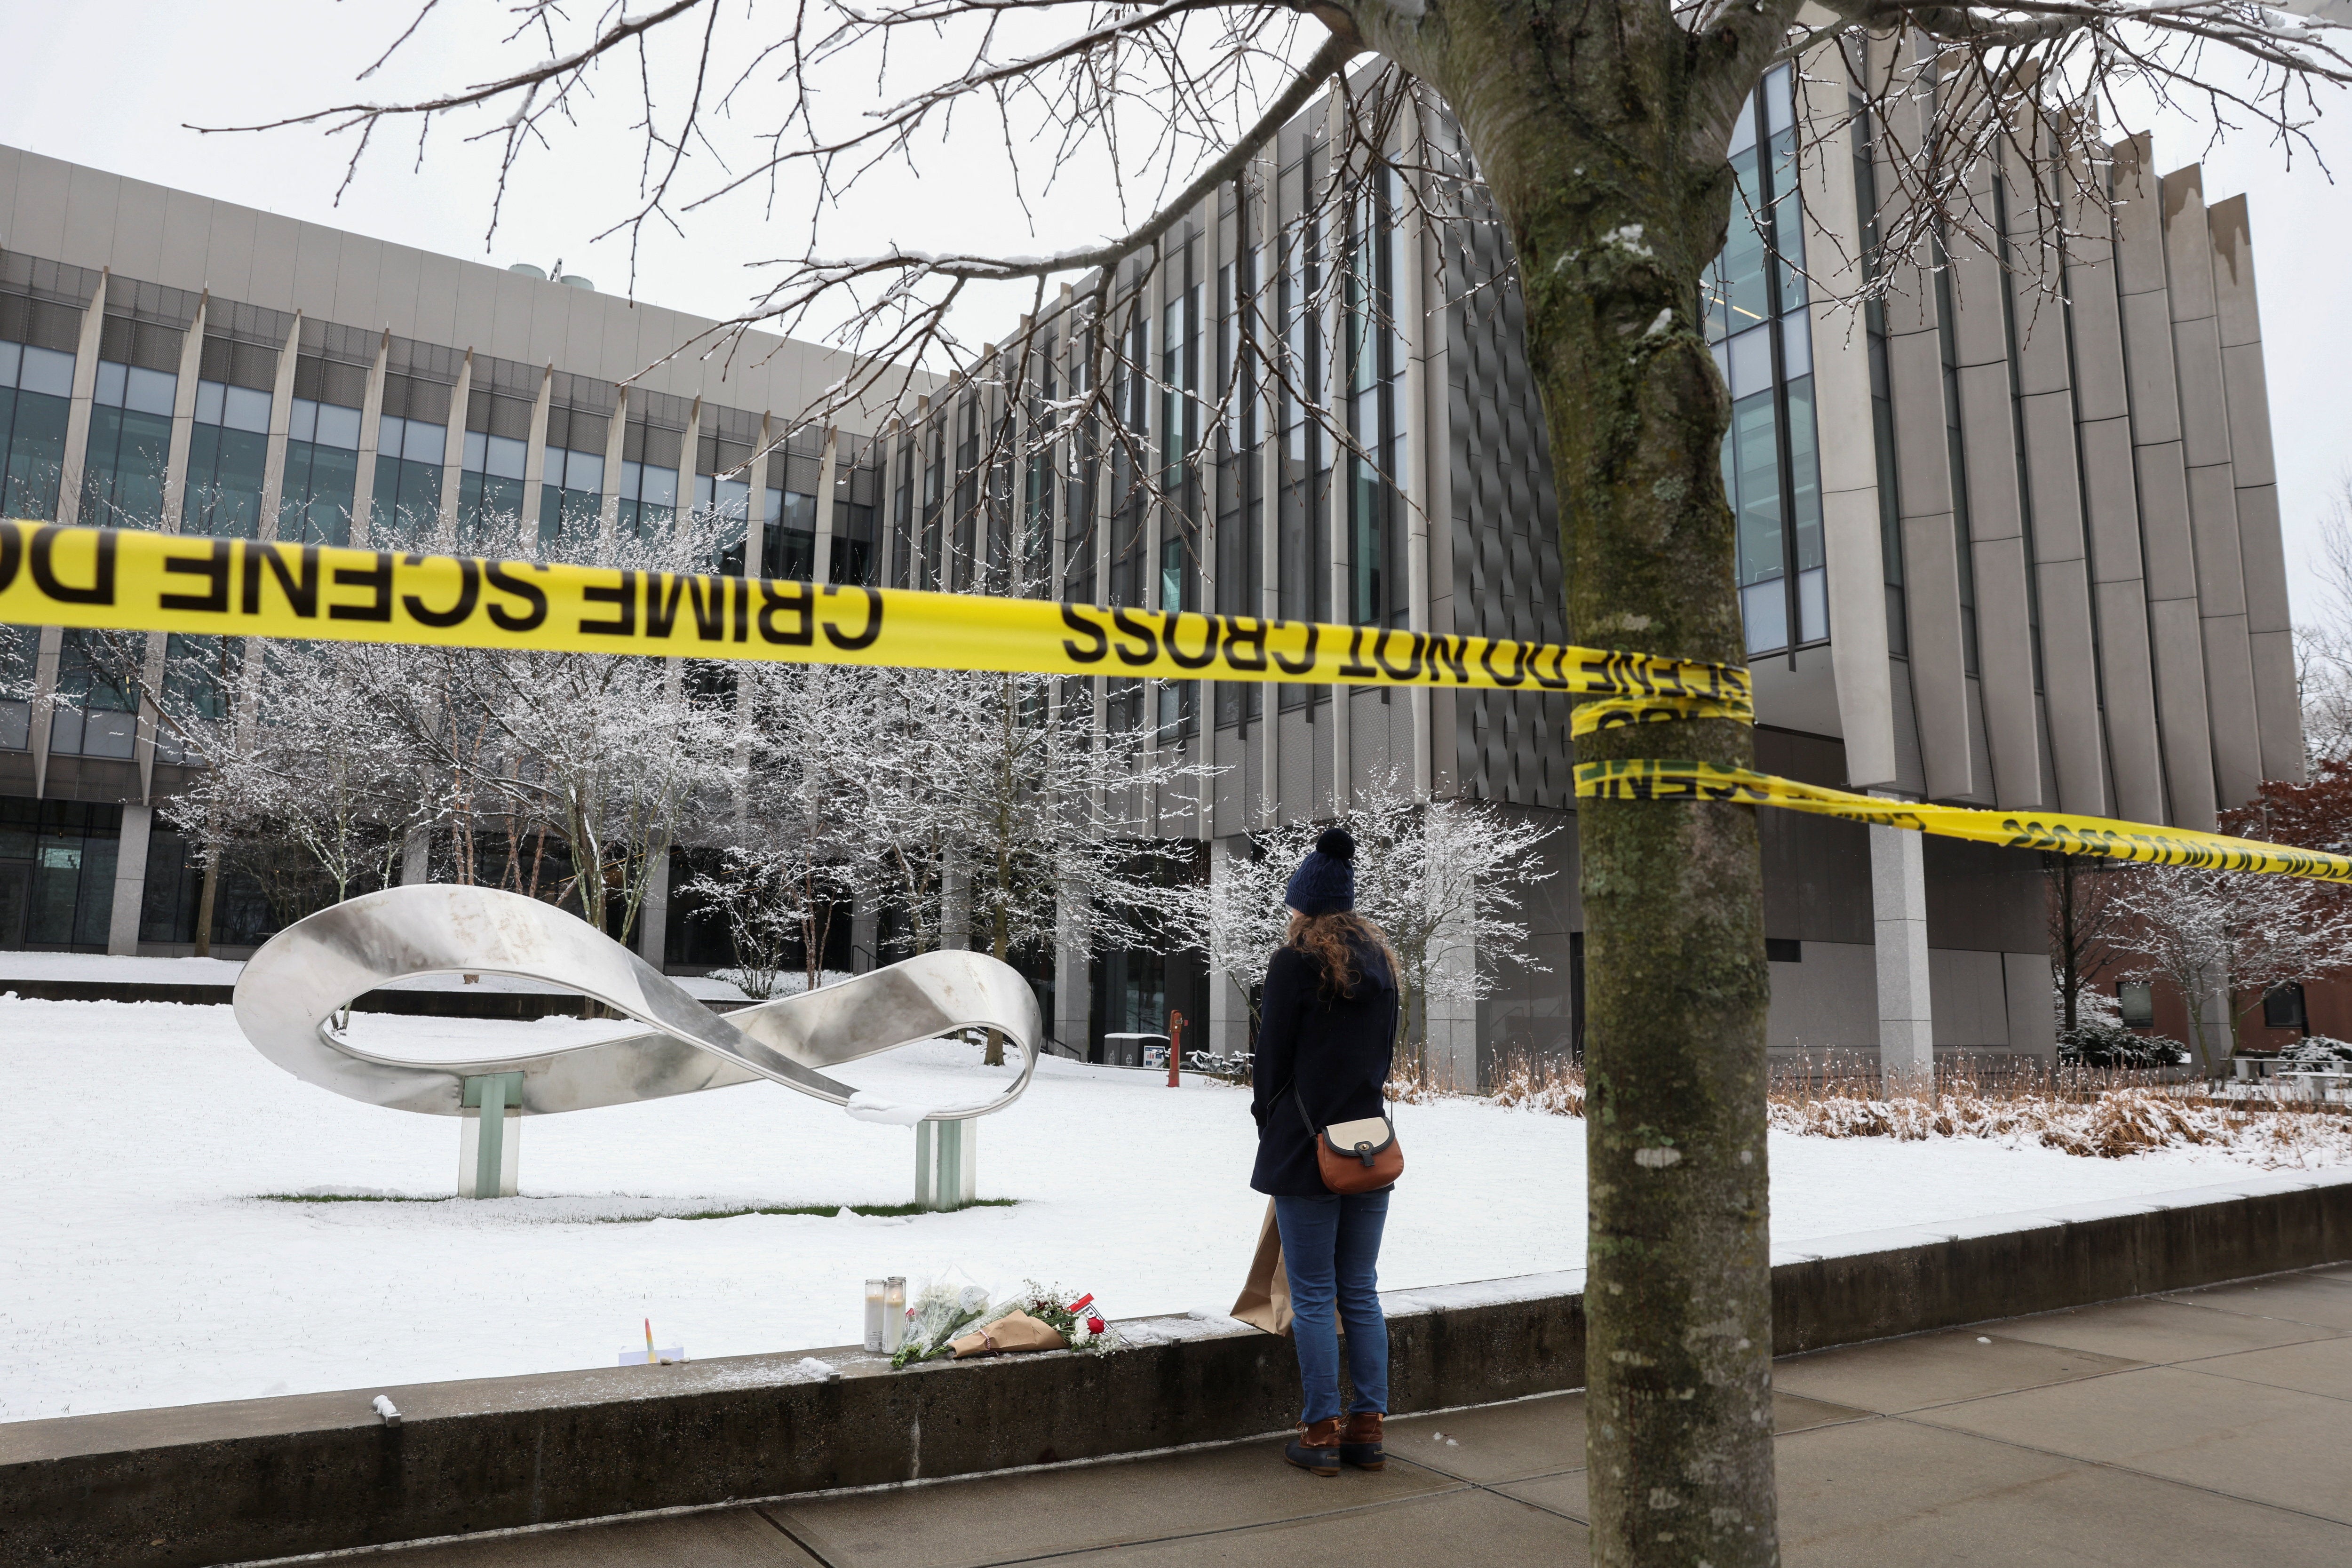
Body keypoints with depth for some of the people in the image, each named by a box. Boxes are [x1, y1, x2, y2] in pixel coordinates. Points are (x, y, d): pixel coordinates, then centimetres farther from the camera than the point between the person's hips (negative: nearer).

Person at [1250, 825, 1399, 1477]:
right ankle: (1368, 1429, 17)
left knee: (1313, 1296, 2)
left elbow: (1273, 1056, -7)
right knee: (1361, 1293, 13)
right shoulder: (1381, 961, 10)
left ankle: (1321, 1433, 7)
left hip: (1304, 1150, -6)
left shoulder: (1294, 961, -9)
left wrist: (1267, 1121, 7)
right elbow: (1387, 1051, 15)